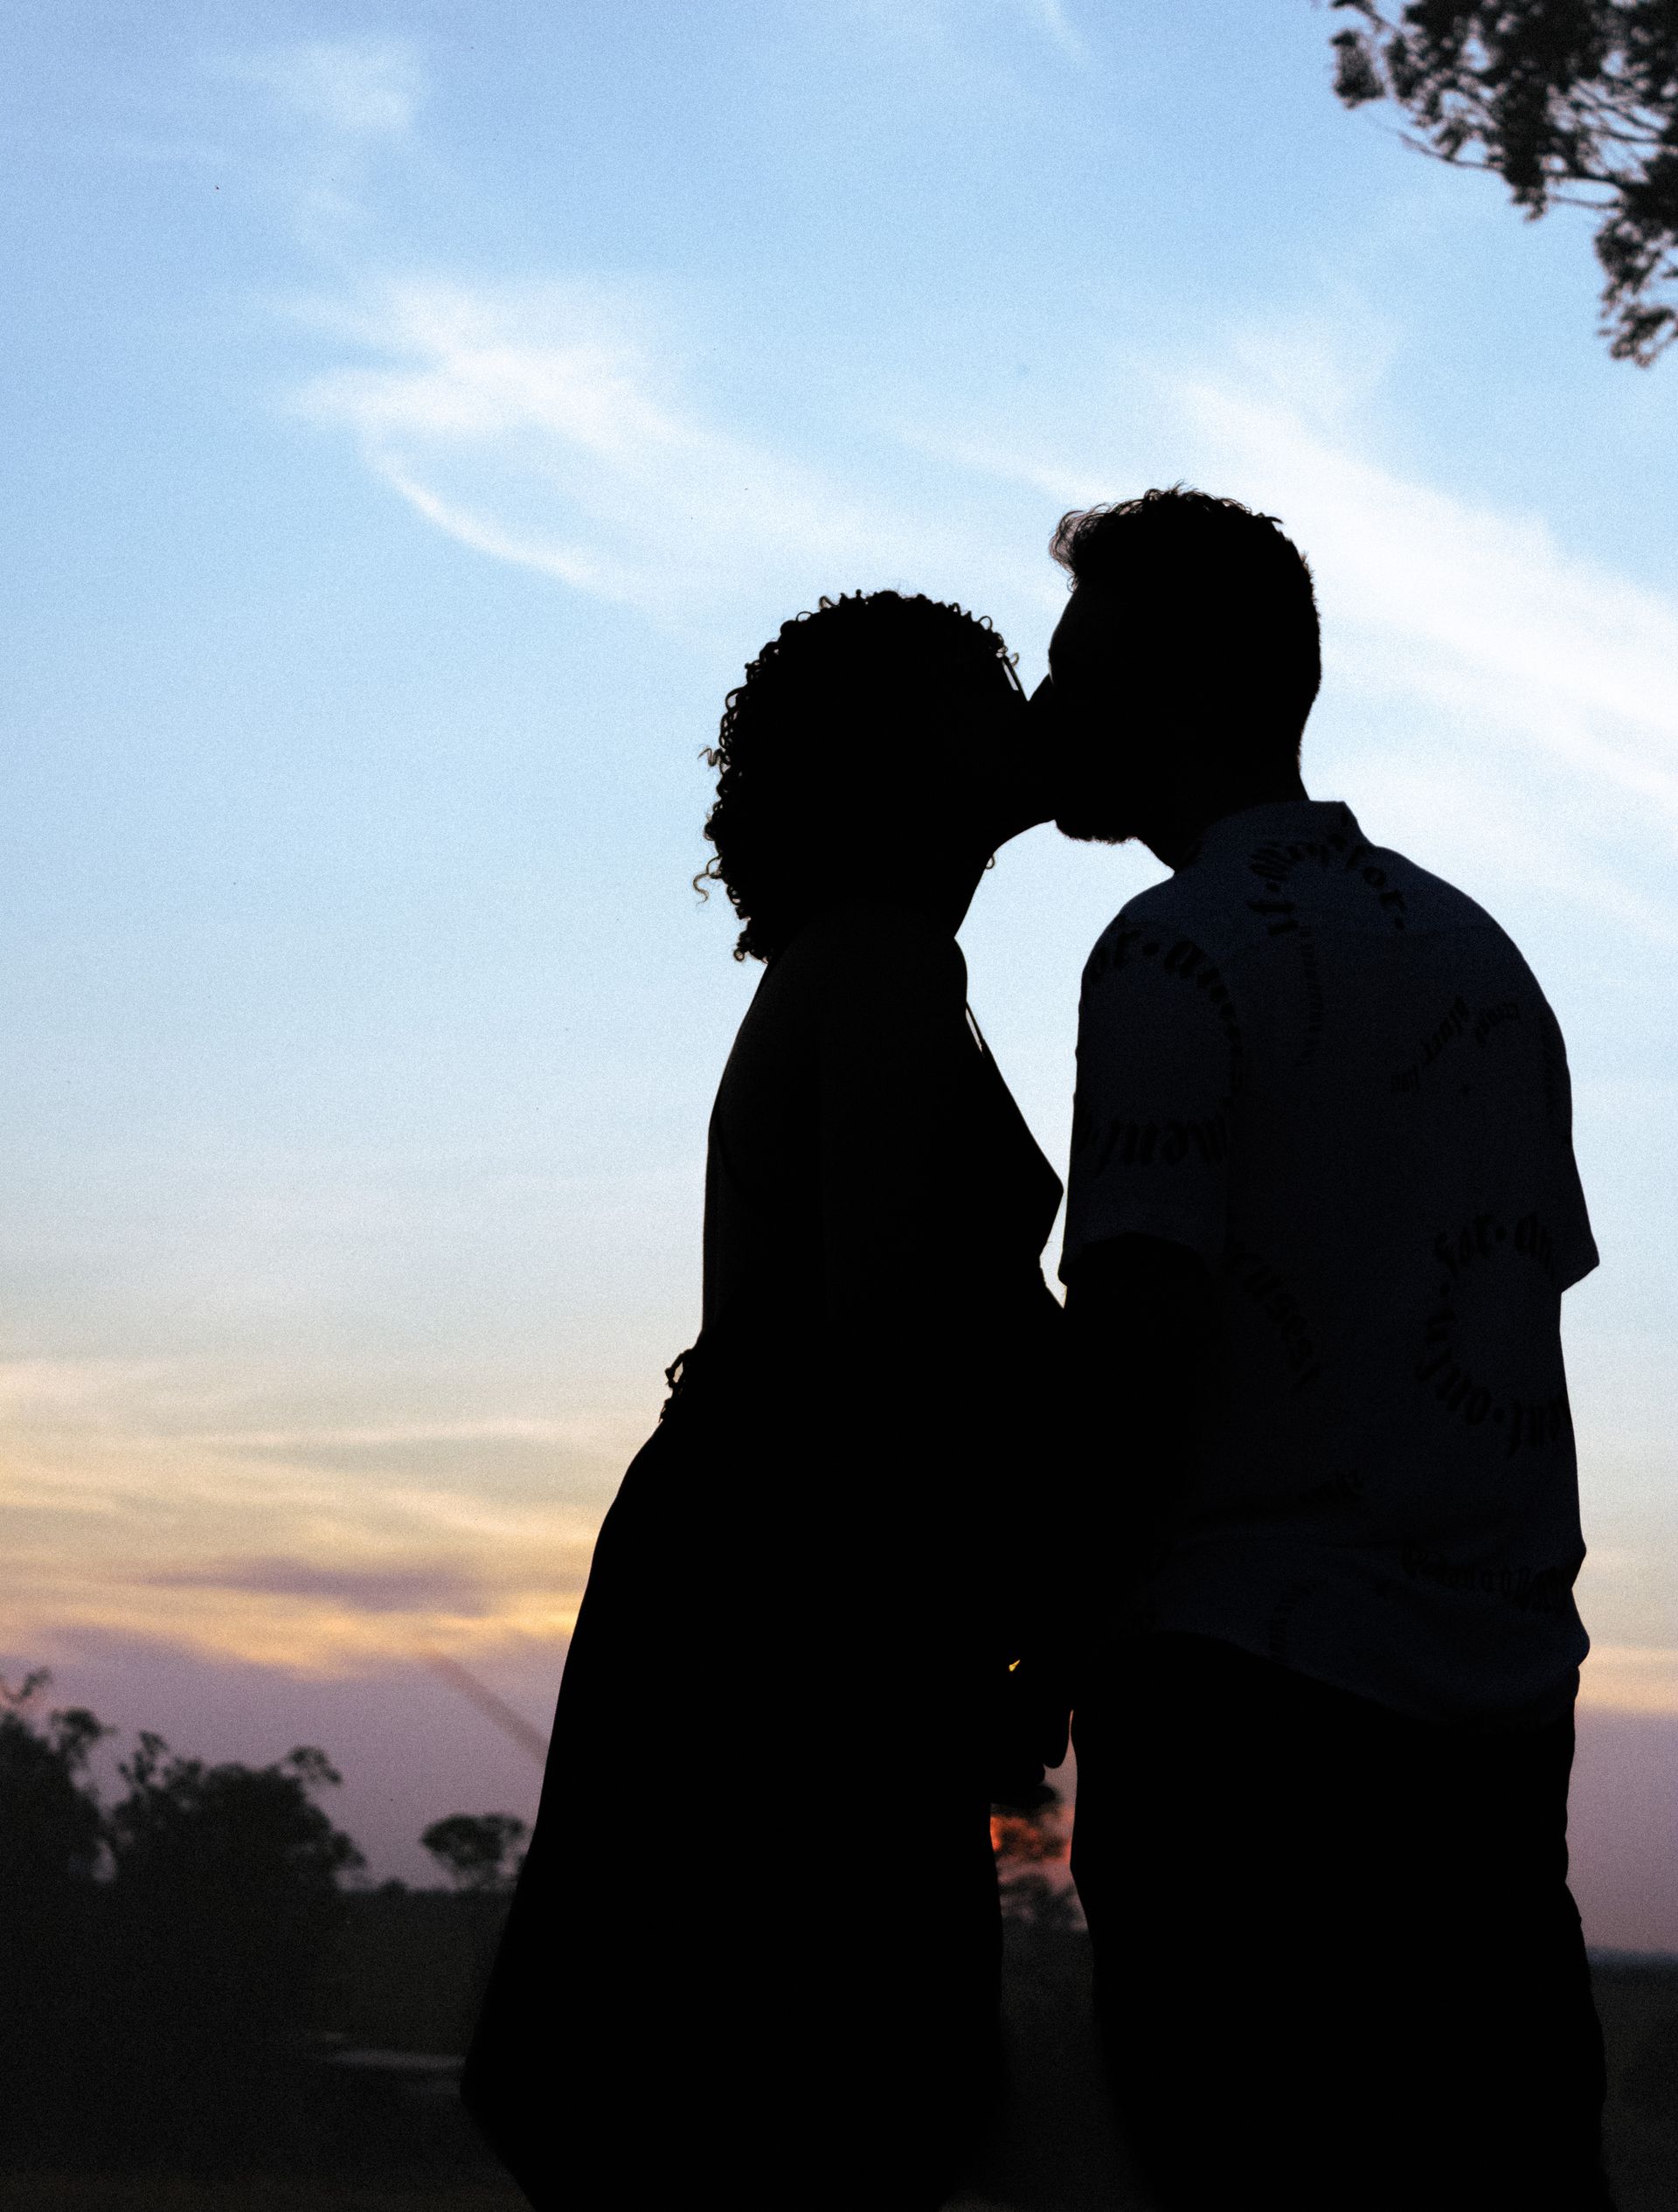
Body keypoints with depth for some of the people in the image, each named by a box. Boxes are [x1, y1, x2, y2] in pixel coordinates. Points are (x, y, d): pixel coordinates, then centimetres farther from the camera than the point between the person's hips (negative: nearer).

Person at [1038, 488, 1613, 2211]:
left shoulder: (1180, 953, -6)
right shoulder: (1475, 951, 16)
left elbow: (1136, 1342, -14)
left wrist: (1059, 1633, -5)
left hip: (1257, 1690, -7)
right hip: (1498, 1692, 7)